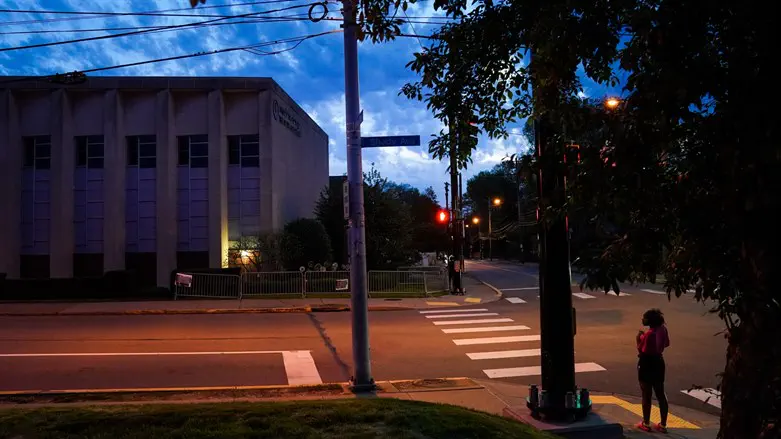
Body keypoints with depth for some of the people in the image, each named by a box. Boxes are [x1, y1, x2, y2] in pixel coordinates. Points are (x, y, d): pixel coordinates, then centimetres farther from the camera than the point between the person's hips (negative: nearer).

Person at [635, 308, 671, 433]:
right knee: (661, 394, 12)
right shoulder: (663, 329, -1)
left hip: (647, 365, -7)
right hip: (658, 363, 8)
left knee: (647, 395, 4)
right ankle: (663, 424, 19)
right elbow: (666, 344, 14)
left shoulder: (649, 334, -24)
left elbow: (643, 352, -20)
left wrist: (639, 339, -6)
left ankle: (646, 424, 14)